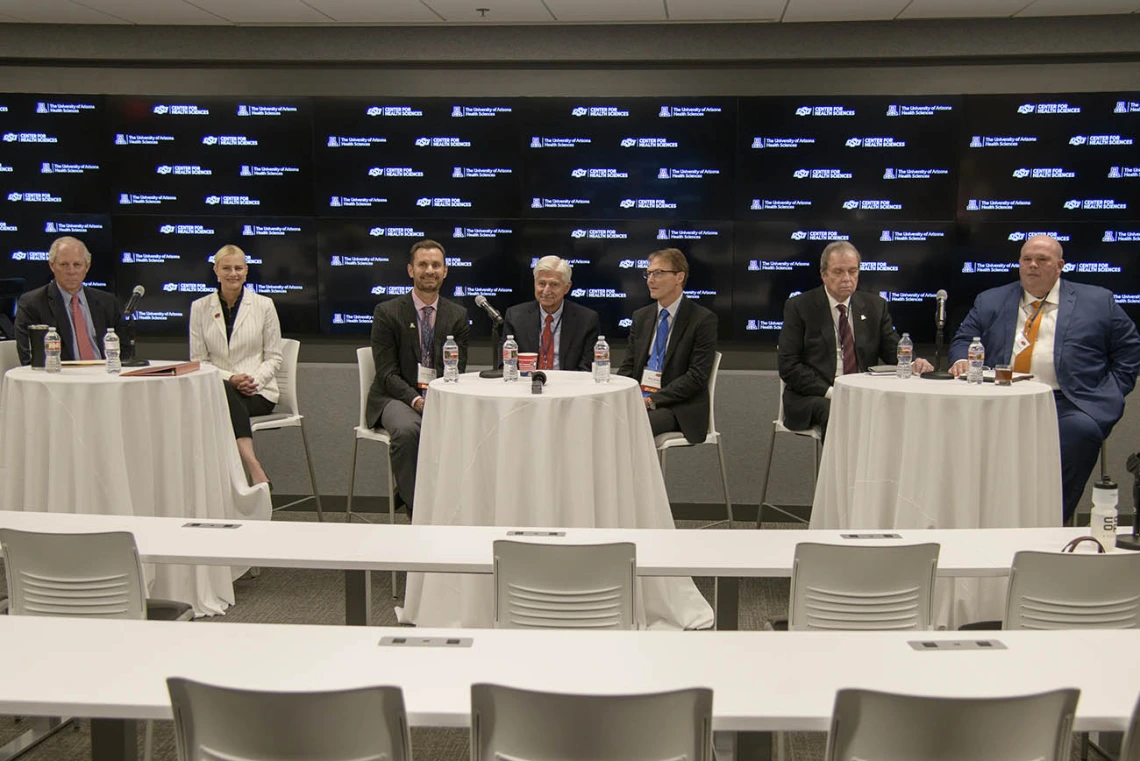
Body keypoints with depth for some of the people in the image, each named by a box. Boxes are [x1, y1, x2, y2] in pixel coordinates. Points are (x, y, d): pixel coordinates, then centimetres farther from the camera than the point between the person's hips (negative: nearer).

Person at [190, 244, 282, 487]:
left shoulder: (264, 305, 6)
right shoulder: (200, 307, 9)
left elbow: (274, 358, 6)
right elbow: (198, 360, 7)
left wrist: (254, 380, -14)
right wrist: (230, 378, -11)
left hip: (258, 393, -1)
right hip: (217, 390, 1)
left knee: (225, 400, -35)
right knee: (224, 392, -37)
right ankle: (255, 469, -50)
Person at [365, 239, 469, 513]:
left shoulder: (457, 315, 8)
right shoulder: (387, 312, -1)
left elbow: (458, 371, 5)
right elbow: (387, 373, -6)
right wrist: (416, 400, -22)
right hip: (395, 397, -2)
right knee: (407, 430, -35)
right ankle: (415, 506, -21)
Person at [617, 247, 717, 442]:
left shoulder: (703, 320, -4)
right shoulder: (641, 317, 15)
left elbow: (697, 377, -11)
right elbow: (628, 366, 15)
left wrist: (652, 400, -17)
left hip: (678, 408, -5)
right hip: (636, 399, 5)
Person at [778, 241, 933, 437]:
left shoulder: (875, 305, 14)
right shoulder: (799, 307, 2)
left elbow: (894, 351, 12)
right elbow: (788, 365, -4)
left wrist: (915, 363, -12)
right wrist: (829, 391, -15)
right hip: (814, 396, -3)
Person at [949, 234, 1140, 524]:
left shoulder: (1097, 302, 13)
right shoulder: (990, 301, 20)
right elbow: (964, 340, 17)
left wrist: (1112, 391, 3)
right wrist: (962, 360, -6)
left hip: (1068, 402, -2)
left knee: (1079, 430, -34)